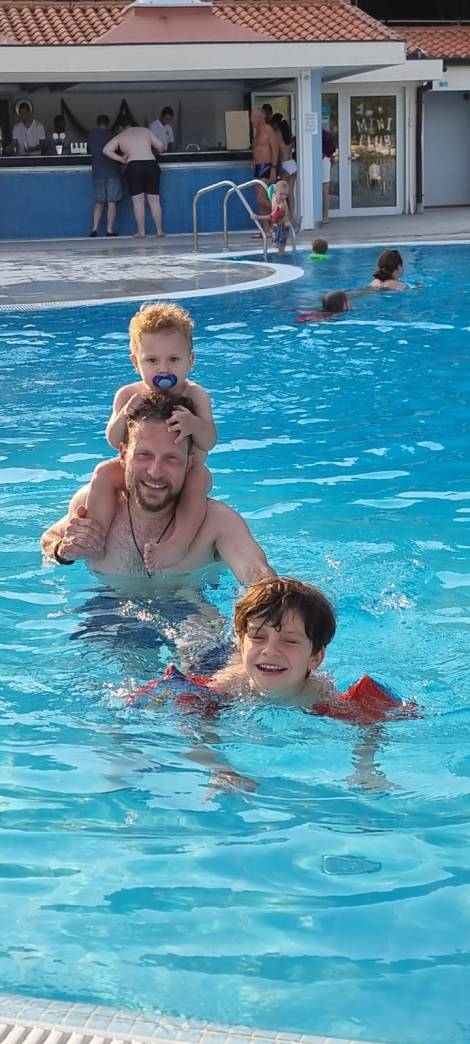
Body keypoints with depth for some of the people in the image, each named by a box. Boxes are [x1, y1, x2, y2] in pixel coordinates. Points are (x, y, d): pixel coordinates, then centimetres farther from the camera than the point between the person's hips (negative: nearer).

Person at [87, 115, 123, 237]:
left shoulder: (91, 136, 8)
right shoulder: (111, 135, -1)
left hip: (97, 172, 3)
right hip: (112, 172, -3)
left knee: (99, 202, 10)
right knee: (111, 202, -2)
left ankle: (94, 229, -2)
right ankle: (110, 230, -7)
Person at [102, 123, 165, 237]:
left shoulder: (120, 137, 14)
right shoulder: (145, 130, 17)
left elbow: (106, 150, 3)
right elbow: (161, 147, 16)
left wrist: (122, 160, 7)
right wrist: (156, 153, 38)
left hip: (134, 166, -2)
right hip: (151, 164, 2)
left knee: (138, 201, 3)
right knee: (154, 200, 7)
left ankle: (141, 232, 1)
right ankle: (160, 230, 8)